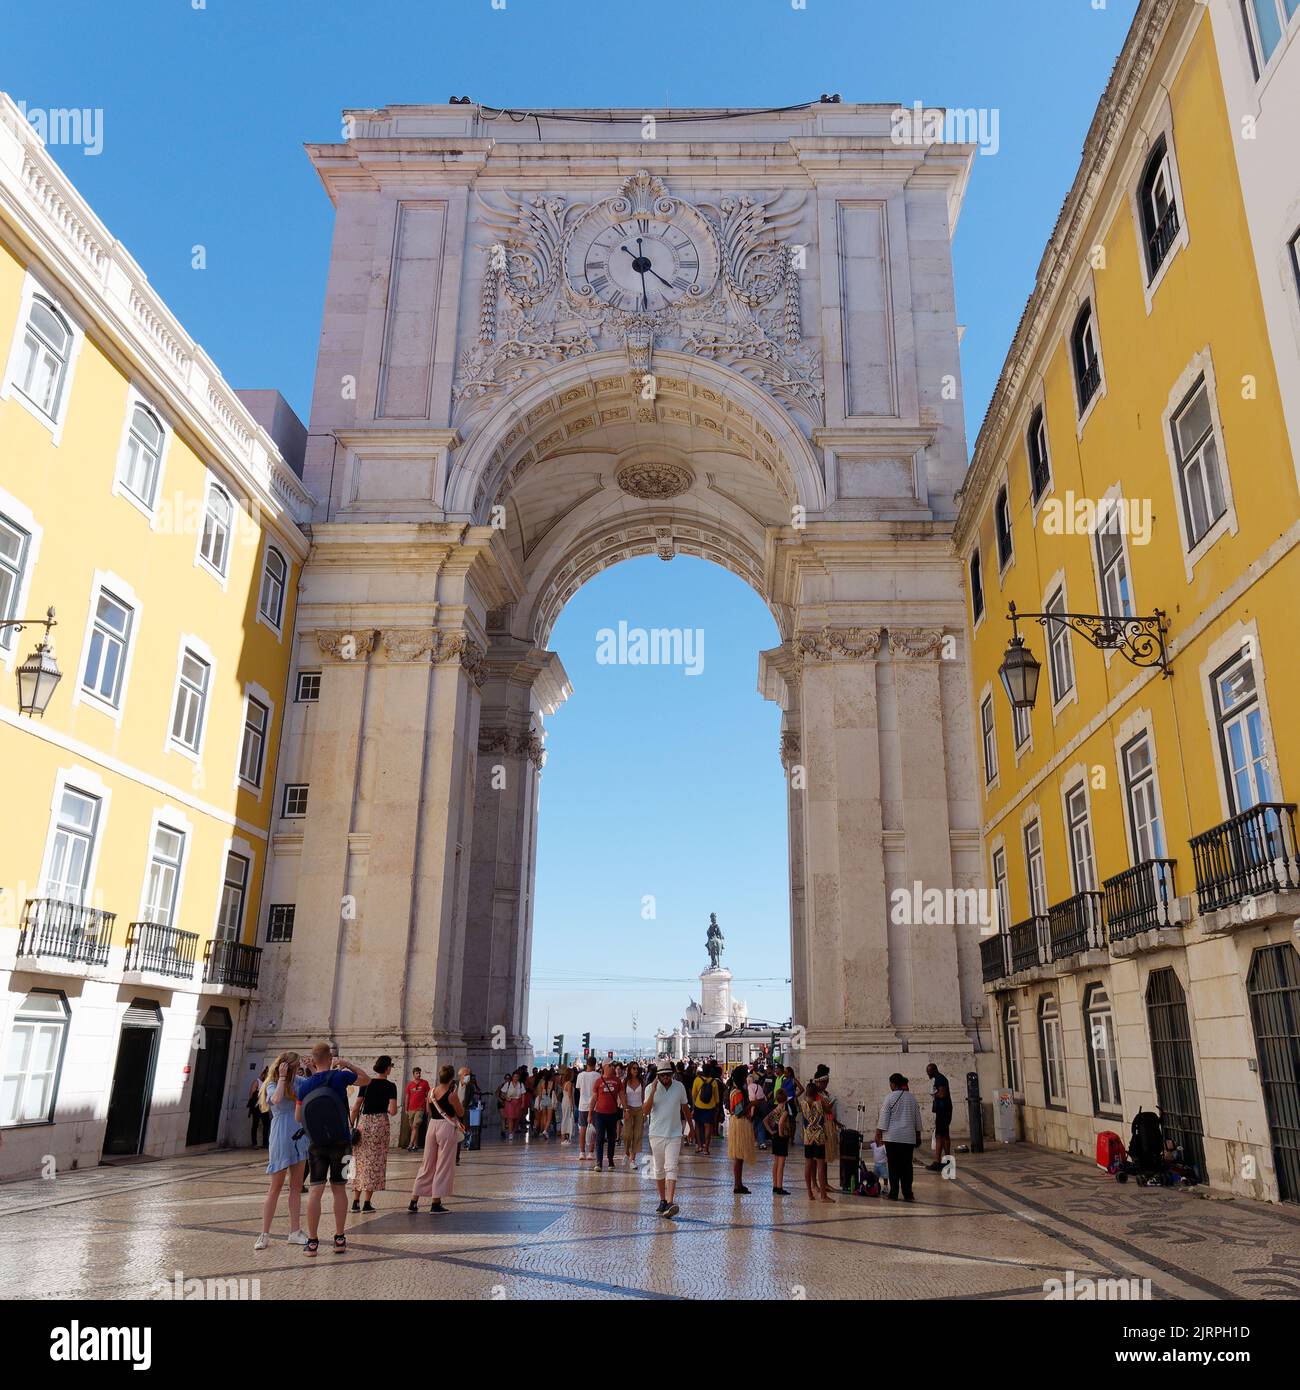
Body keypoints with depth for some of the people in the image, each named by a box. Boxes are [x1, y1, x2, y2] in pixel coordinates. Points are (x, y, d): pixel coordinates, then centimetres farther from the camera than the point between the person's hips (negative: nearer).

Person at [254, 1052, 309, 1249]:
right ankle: (264, 1234, 8)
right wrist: (282, 1077, -21)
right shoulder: (272, 1086, -8)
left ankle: (295, 1232, 12)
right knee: (275, 1187, 0)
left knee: (296, 1187, 7)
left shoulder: (296, 1083, 11)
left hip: (299, 1138, 6)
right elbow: (276, 1099, -30)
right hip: (281, 1140, -6)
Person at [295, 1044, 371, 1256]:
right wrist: (347, 1064, 12)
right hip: (341, 1143, -1)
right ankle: (339, 1238, 13)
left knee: (316, 1191, 4)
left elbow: (298, 1117, 9)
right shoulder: (339, 1076, -9)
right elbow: (366, 1078, 8)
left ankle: (312, 1241, 2)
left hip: (316, 1145, 1)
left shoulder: (304, 1085, -3)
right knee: (339, 1189, 9)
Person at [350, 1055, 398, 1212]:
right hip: (380, 1123, -3)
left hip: (363, 1122, 3)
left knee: (360, 1161, 12)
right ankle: (367, 1203, 6)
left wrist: (351, 1126, 9)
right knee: (375, 1163, 6)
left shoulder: (366, 1083, 4)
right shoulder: (390, 1086, -5)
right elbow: (393, 1111, -13)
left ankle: (356, 1201, 12)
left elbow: (355, 1107, 2)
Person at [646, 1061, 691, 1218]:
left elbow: (685, 1107, 14)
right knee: (658, 1170, 9)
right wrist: (653, 1092, -24)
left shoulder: (679, 1087, 1)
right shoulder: (650, 1088, -4)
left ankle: (671, 1203, -19)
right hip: (656, 1134, 1)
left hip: (674, 1134, -1)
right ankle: (662, 1200, 24)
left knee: (671, 1168, -12)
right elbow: (646, 1111, -14)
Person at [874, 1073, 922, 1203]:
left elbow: (883, 1118, -8)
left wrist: (878, 1134, -1)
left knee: (893, 1166, 2)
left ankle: (894, 1194, 5)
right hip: (909, 1137, 4)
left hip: (892, 1137, -4)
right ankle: (907, 1194, 8)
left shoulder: (890, 1098, -8)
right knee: (907, 1166, 8)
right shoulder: (912, 1098, 6)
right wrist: (918, 1135, 23)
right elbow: (917, 1118, 14)